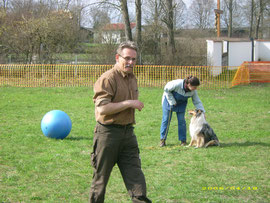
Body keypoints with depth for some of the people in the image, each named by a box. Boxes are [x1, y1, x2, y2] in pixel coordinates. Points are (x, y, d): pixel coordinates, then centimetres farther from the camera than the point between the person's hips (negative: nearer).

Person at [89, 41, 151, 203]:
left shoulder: (133, 78, 15)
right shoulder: (108, 79, -13)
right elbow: (102, 109, -23)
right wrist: (129, 103, -19)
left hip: (128, 132, 7)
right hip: (108, 133, -7)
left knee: (135, 174, 2)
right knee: (101, 176, 5)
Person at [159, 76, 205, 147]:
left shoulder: (193, 91, -21)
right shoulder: (177, 84, -36)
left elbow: (197, 102, -7)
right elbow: (166, 89, -22)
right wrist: (172, 102, -21)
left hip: (181, 104, 3)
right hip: (169, 100, -3)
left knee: (181, 121, -2)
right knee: (166, 119, -3)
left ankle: (183, 140, 7)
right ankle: (162, 140, 5)